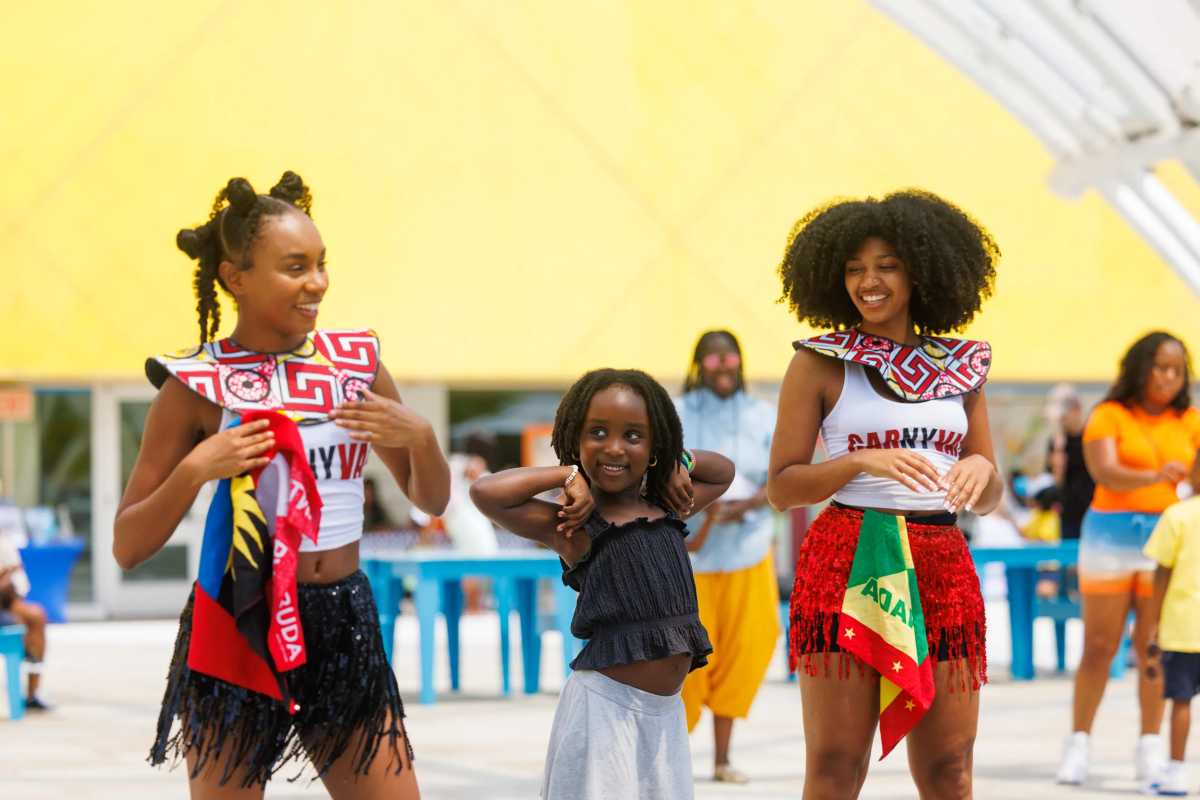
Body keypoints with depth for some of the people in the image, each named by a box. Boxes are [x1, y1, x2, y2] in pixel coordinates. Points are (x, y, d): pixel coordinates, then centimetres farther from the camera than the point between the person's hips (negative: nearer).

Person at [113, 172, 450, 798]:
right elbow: (127, 547, -6)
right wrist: (195, 470, -21)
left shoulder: (356, 361, 5)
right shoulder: (198, 383, -7)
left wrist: (418, 436, -6)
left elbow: (431, 499, 14)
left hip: (346, 624, 4)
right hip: (241, 627, -4)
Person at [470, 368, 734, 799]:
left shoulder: (666, 511, 11)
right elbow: (485, 492, -20)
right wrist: (570, 475, -11)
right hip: (607, 703, -6)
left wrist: (681, 465, 9)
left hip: (666, 710, 6)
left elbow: (723, 471, 30)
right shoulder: (576, 525, -6)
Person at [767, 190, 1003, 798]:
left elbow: (989, 499, 17)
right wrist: (863, 461, -16)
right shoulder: (820, 363, 2)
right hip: (847, 564, -3)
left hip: (941, 565, 4)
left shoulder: (960, 369, 13)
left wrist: (981, 470, -6)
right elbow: (781, 487, -1)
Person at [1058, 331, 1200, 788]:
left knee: (1153, 647, 1)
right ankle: (1078, 745, 8)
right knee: (1098, 646, 2)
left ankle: (1150, 749, 6)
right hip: (1112, 535, -1)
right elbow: (1106, 472, -17)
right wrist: (1155, 477, -34)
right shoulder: (1109, 416, -2)